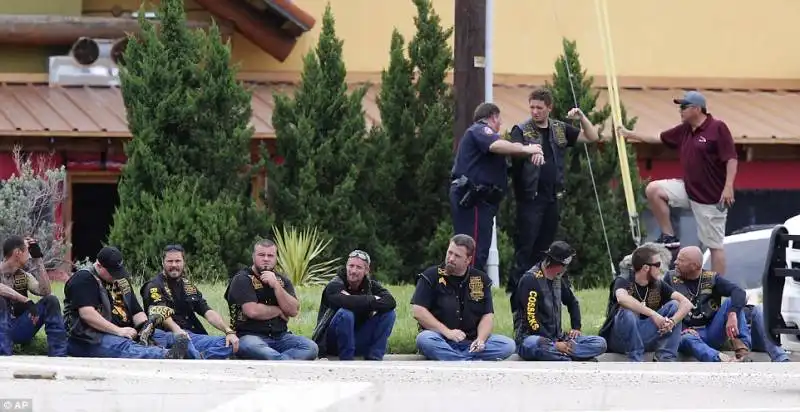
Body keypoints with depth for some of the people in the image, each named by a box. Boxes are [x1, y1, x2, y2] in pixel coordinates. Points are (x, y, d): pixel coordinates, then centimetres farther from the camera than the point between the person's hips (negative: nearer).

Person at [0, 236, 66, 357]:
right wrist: (26, 301, -31)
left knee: (51, 300, -8)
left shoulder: (24, 276, 12)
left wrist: (38, 259, -4)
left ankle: (58, 357, -14)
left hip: (19, 329, 5)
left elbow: (45, 291, -4)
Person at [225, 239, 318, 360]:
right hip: (249, 336, -5)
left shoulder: (283, 281, 16)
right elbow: (252, 311, -14)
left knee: (310, 347, -23)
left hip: (280, 336, 5)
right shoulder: (242, 280, 1)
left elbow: (293, 311, 1)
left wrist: (276, 286, -9)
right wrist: (278, 311, 1)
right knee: (254, 348, -41)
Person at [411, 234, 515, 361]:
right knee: (424, 339, -36)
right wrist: (447, 332, -18)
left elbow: (487, 316, 6)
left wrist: (481, 339, -15)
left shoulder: (481, 280, 10)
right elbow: (418, 311, -8)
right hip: (442, 341, -3)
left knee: (508, 345, -22)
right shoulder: (431, 276, 1)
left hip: (471, 342, 3)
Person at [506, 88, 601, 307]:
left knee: (544, 246, 9)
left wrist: (581, 117, 1)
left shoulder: (560, 130, 13)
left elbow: (592, 137, 17)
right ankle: (516, 286, -6)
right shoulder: (521, 130, -1)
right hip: (530, 197, -5)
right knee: (526, 245, -8)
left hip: (552, 197, 5)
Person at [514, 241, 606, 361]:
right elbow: (531, 319, -17)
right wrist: (555, 345, -19)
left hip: (556, 338, 8)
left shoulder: (557, 279, 15)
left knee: (600, 343, -12)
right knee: (538, 345, -45)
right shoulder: (530, 279, -10)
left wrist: (576, 328, 16)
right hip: (530, 337, -8)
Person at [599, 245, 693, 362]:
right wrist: (653, 314, -40)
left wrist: (672, 321, -28)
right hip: (618, 341, -5)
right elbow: (622, 299, -37)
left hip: (644, 337, 5)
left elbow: (686, 303, -8)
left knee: (674, 305, -9)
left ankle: (666, 359, -18)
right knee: (627, 312, -34)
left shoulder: (658, 285, 3)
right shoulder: (623, 282, -12)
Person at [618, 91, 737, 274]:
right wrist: (630, 135, 25)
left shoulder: (717, 128, -13)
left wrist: (728, 187, -26)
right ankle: (669, 237, 4)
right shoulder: (684, 130, 9)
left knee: (715, 244, -4)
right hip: (688, 189, 8)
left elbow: (731, 158, -18)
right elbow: (659, 138, 22)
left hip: (711, 197, -8)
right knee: (653, 189, -4)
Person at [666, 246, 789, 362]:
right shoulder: (671, 278, 8)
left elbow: (739, 292, -10)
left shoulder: (711, 278, 6)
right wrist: (680, 329, -16)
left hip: (713, 332, 2)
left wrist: (732, 315, -31)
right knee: (686, 339, -38)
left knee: (732, 301, -19)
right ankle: (723, 361, -65)